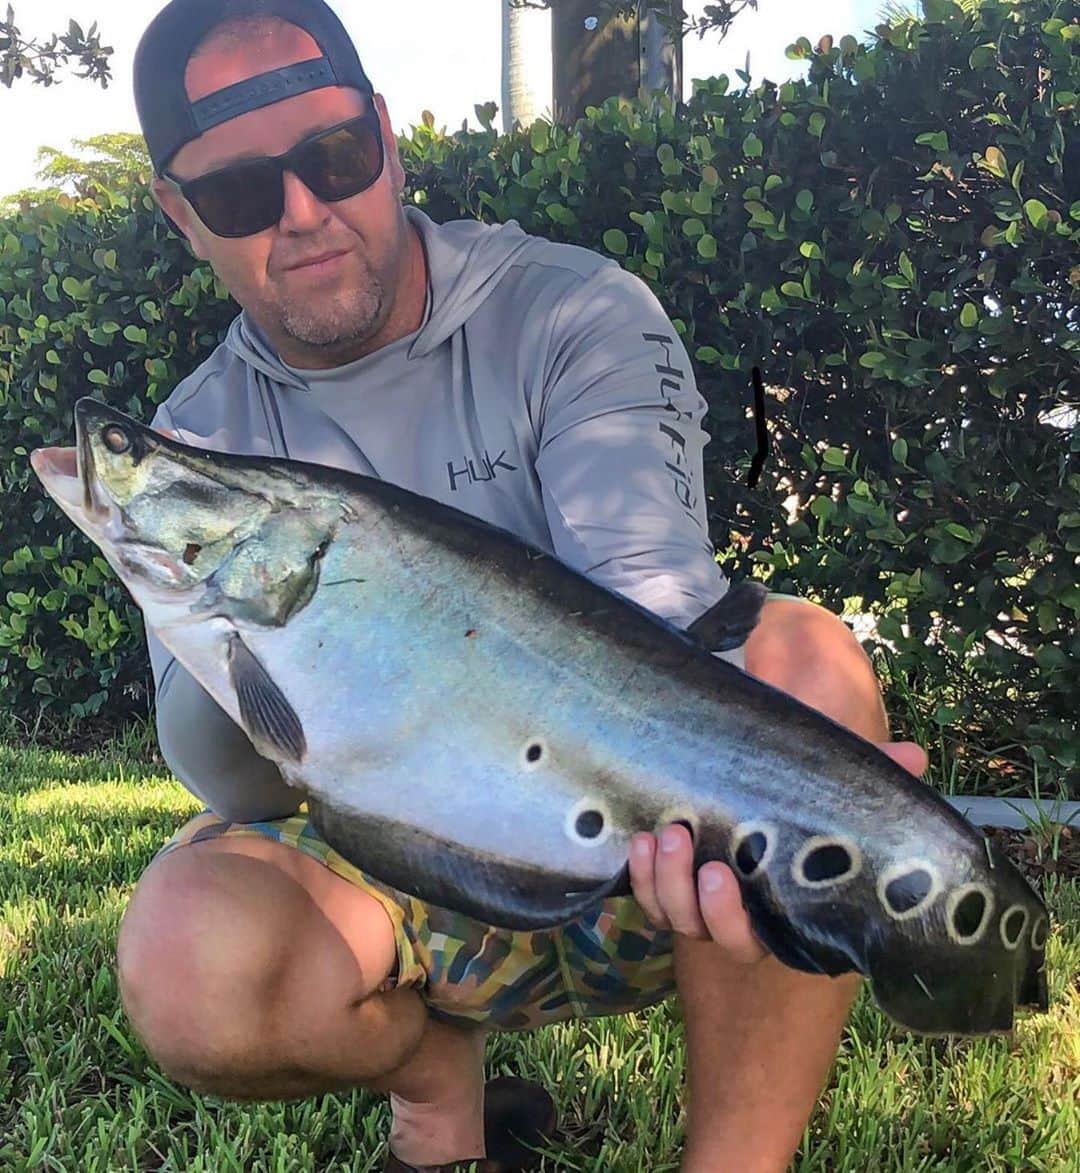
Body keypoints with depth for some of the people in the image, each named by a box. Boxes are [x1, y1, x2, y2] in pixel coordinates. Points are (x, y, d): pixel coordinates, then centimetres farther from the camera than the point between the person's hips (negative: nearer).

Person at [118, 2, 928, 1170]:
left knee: (799, 654, -31)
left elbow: (648, 588, -25)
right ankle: (437, 1079, 5)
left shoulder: (572, 312, -7)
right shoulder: (201, 443, 0)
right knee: (186, 959, -30)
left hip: (628, 860, -1)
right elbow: (235, 781, -9)